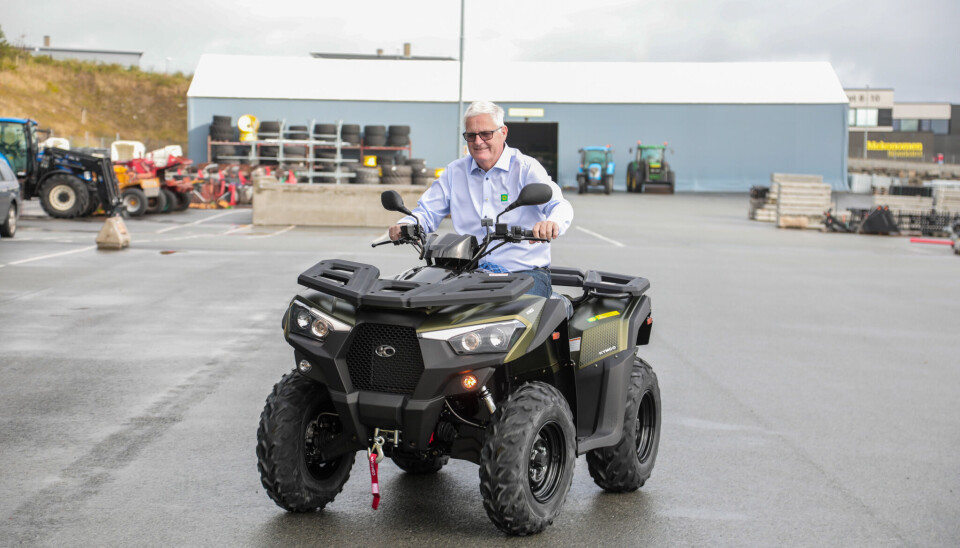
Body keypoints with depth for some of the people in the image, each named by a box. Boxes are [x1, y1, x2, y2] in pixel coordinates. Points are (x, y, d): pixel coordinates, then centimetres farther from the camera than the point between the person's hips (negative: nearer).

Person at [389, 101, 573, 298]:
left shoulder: (526, 168, -1)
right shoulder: (455, 172, 14)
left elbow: (559, 205, -15)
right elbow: (428, 210, 16)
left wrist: (552, 223, -41)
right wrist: (407, 225, -9)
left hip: (526, 273, -3)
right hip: (471, 273, 4)